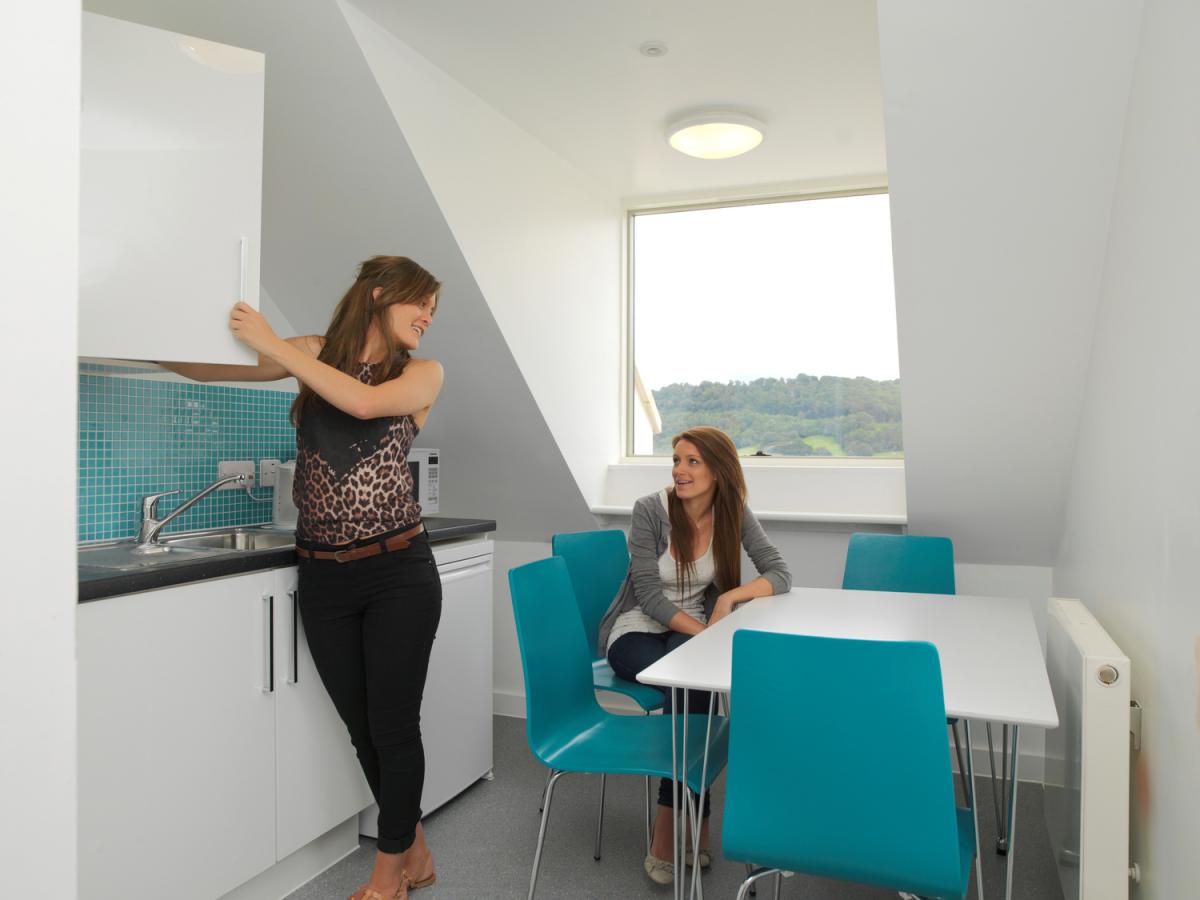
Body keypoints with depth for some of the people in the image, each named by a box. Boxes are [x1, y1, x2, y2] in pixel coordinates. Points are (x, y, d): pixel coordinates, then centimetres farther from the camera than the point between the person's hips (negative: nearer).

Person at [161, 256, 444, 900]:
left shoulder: (423, 374, 1)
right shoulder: (315, 353, 7)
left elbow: (365, 402, -19)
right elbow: (205, 366, 8)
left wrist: (274, 346, -14)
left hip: (398, 573, -2)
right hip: (322, 577, 3)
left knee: (392, 726, 3)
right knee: (361, 726, 12)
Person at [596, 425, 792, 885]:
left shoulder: (734, 514, -5)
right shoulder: (650, 510, -15)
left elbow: (780, 575, -9)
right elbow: (648, 595, -17)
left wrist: (729, 598, -26)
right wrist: (706, 632, -28)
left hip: (689, 632, 2)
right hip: (636, 631, -2)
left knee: (690, 680, -33)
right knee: (690, 681, -33)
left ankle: (669, 827, -19)